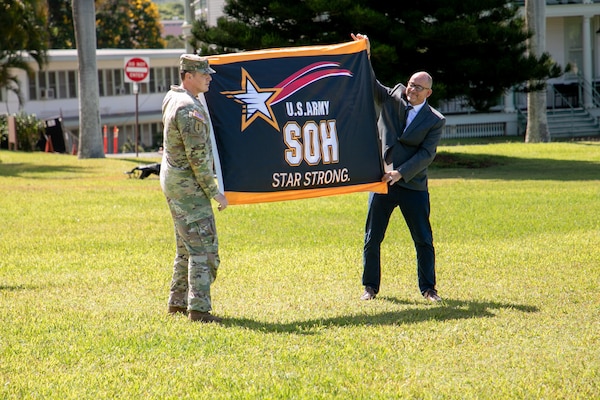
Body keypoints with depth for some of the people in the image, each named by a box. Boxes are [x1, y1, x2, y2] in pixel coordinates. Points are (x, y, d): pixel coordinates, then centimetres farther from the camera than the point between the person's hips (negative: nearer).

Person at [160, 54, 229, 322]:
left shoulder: (173, 99, 11)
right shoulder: (189, 108, -20)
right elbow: (197, 155, -22)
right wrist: (213, 190, -18)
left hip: (172, 180, 10)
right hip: (187, 185, -10)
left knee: (187, 246, 17)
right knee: (204, 247, -10)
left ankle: (178, 303, 22)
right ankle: (198, 308, -13)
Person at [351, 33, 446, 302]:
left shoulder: (435, 120, -1)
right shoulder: (392, 98, 6)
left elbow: (427, 154, -9)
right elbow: (370, 84, -1)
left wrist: (400, 172, -19)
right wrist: (364, 56, -17)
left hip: (413, 186, -1)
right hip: (381, 180, 2)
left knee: (424, 240, 3)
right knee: (372, 239, 4)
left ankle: (428, 288, 15)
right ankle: (370, 287, 15)